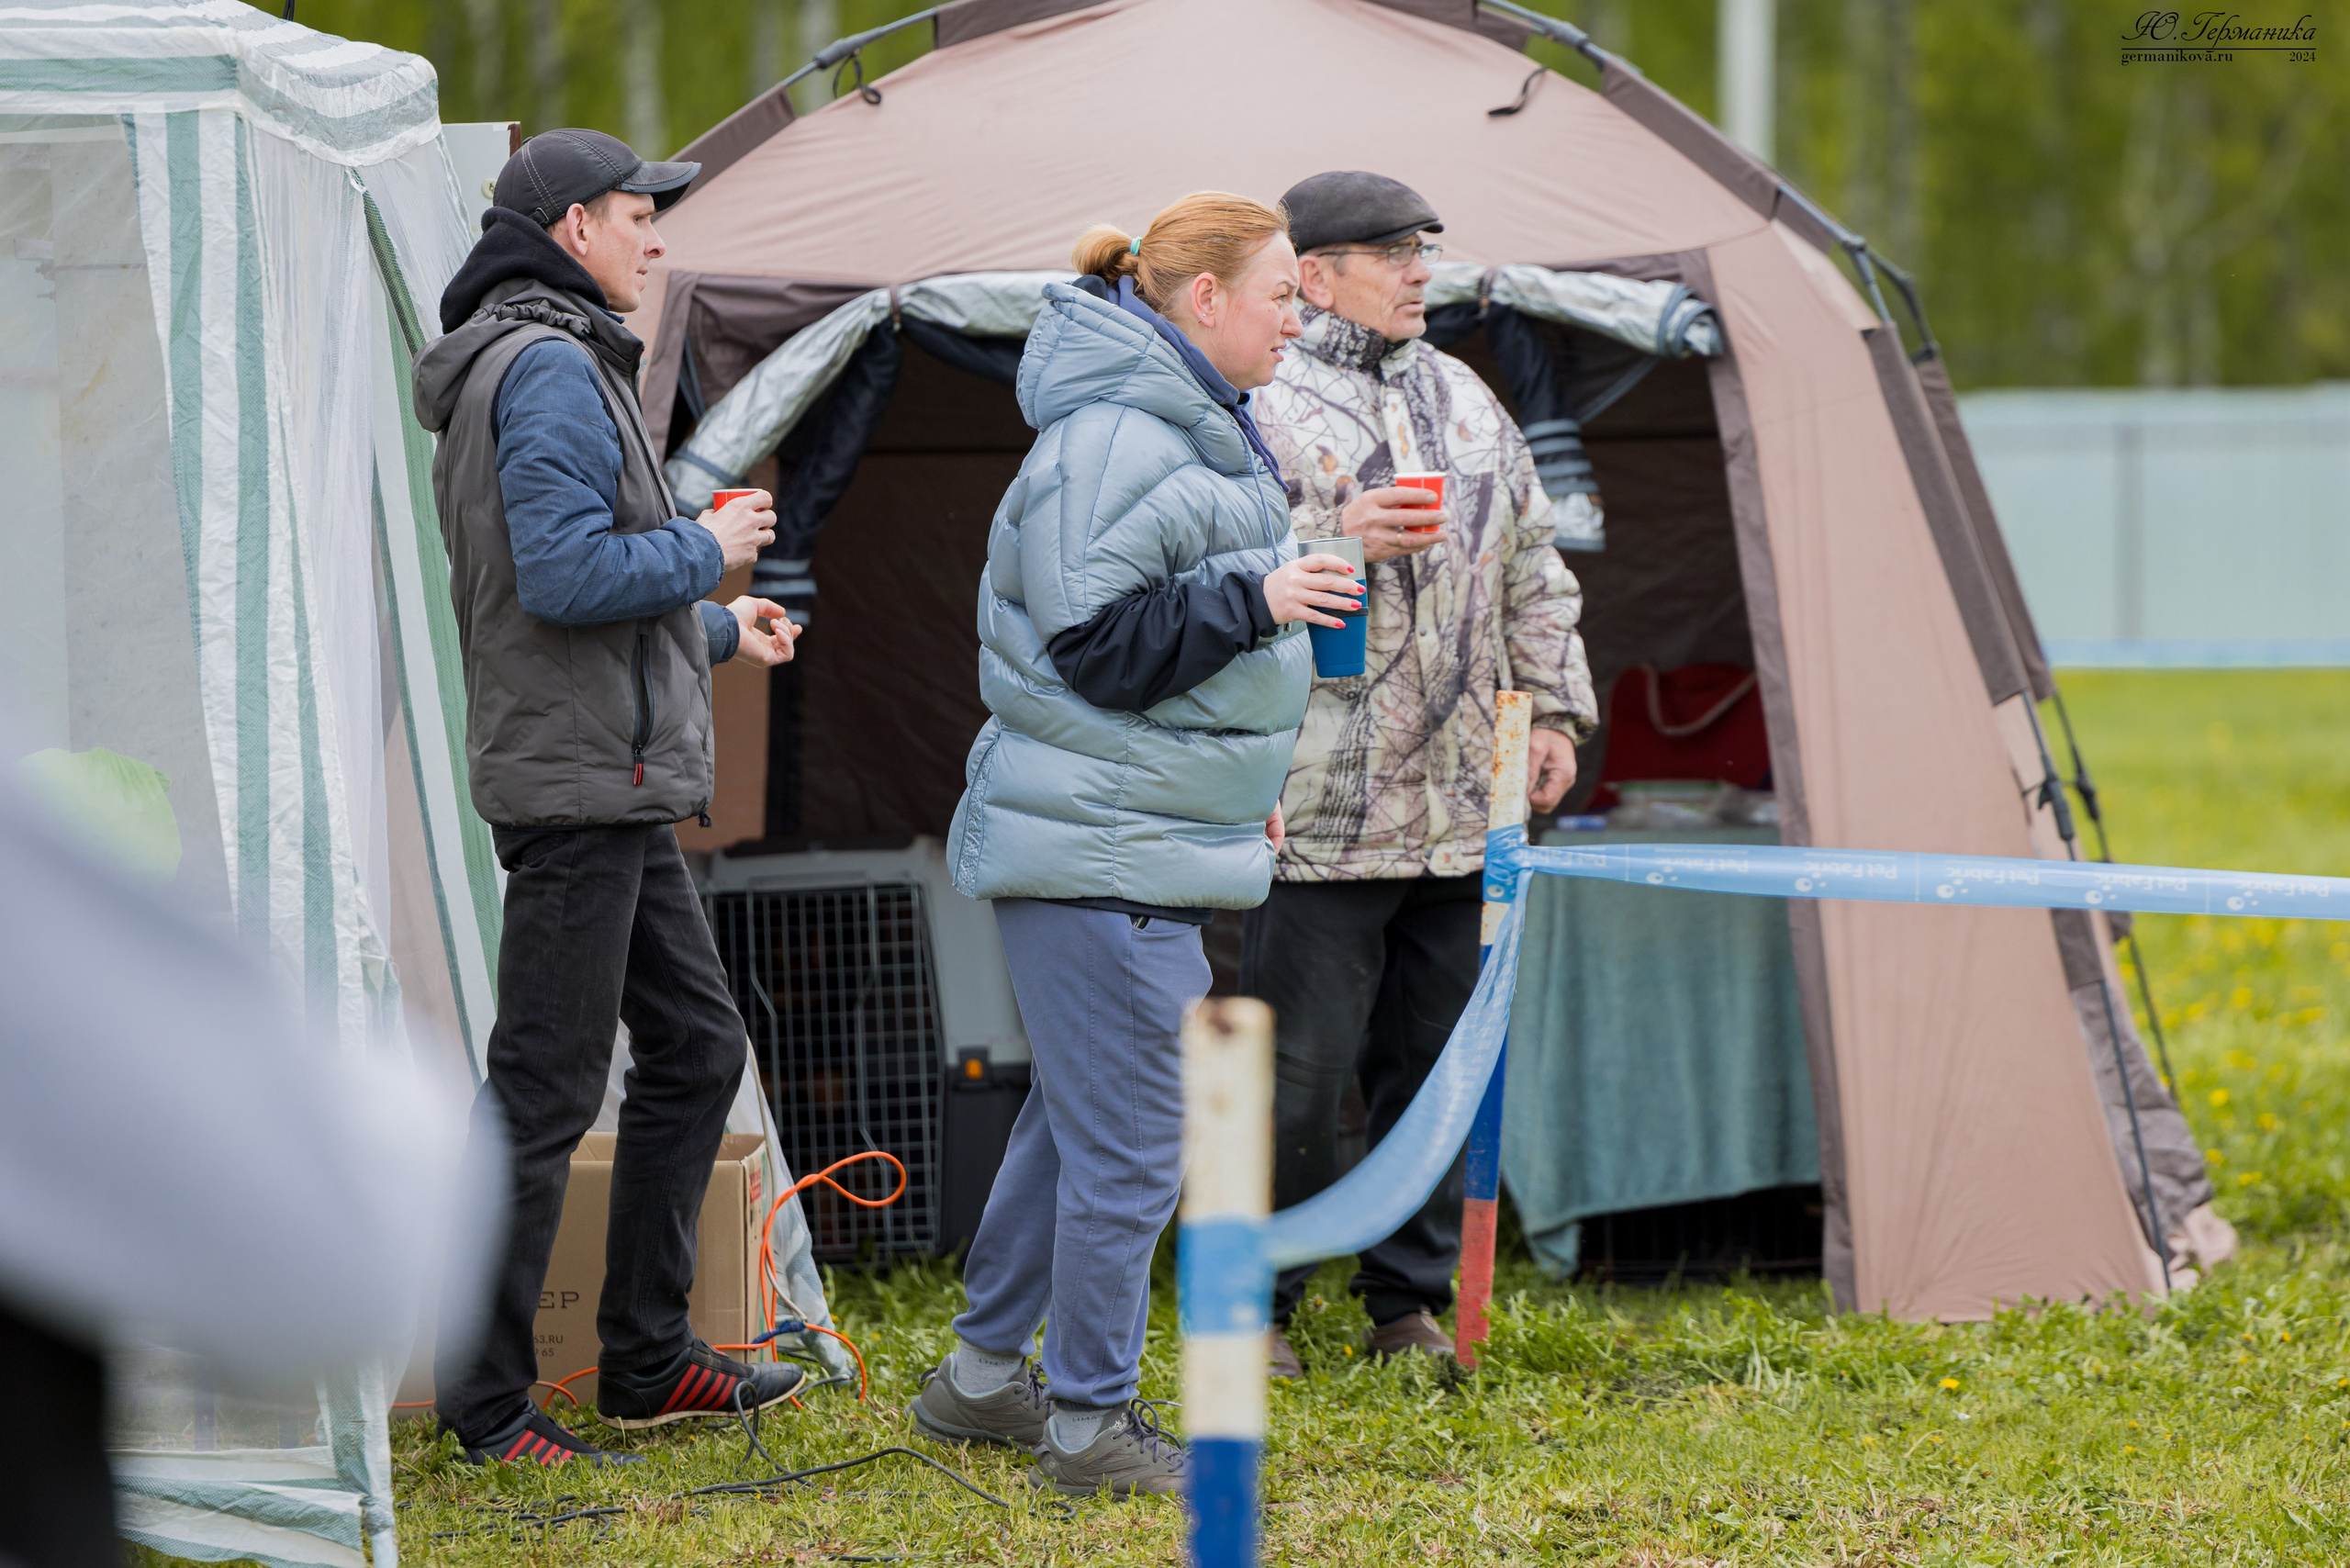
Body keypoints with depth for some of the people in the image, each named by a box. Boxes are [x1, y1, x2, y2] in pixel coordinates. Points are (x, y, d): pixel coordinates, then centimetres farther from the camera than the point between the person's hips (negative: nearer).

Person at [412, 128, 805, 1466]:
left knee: (697, 1047, 16)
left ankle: (648, 1357, 22)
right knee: (547, 1090, -7)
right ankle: (486, 1400, -2)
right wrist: (708, 551, -11)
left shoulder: (557, 362, 19)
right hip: (577, 785, -11)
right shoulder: (552, 368, -15)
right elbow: (566, 575, -25)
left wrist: (721, 632, 26)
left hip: (617, 788, 11)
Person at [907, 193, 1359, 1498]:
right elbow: (1091, 641, -22)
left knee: (1078, 1115, 19)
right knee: (1127, 1141, -6)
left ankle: (982, 1376, 29)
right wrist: (1255, 598, -21)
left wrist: (1235, 787, 26)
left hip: (1139, 836, 11)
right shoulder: (1112, 441, -18)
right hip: (1100, 851, -11)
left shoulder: (1191, 431, 17)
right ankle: (1090, 1426, 3)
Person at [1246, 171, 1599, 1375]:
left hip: (1458, 810, 7)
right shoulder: (1267, 411, -7)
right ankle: (1254, 1301, 7)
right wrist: (1336, 535, -24)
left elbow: (1531, 566, 23)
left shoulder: (1466, 402, 15)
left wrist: (1555, 707, 17)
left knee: (1436, 1059, 10)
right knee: (1299, 1070, -5)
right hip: (1323, 811, -6)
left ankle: (1410, 1299, 20)